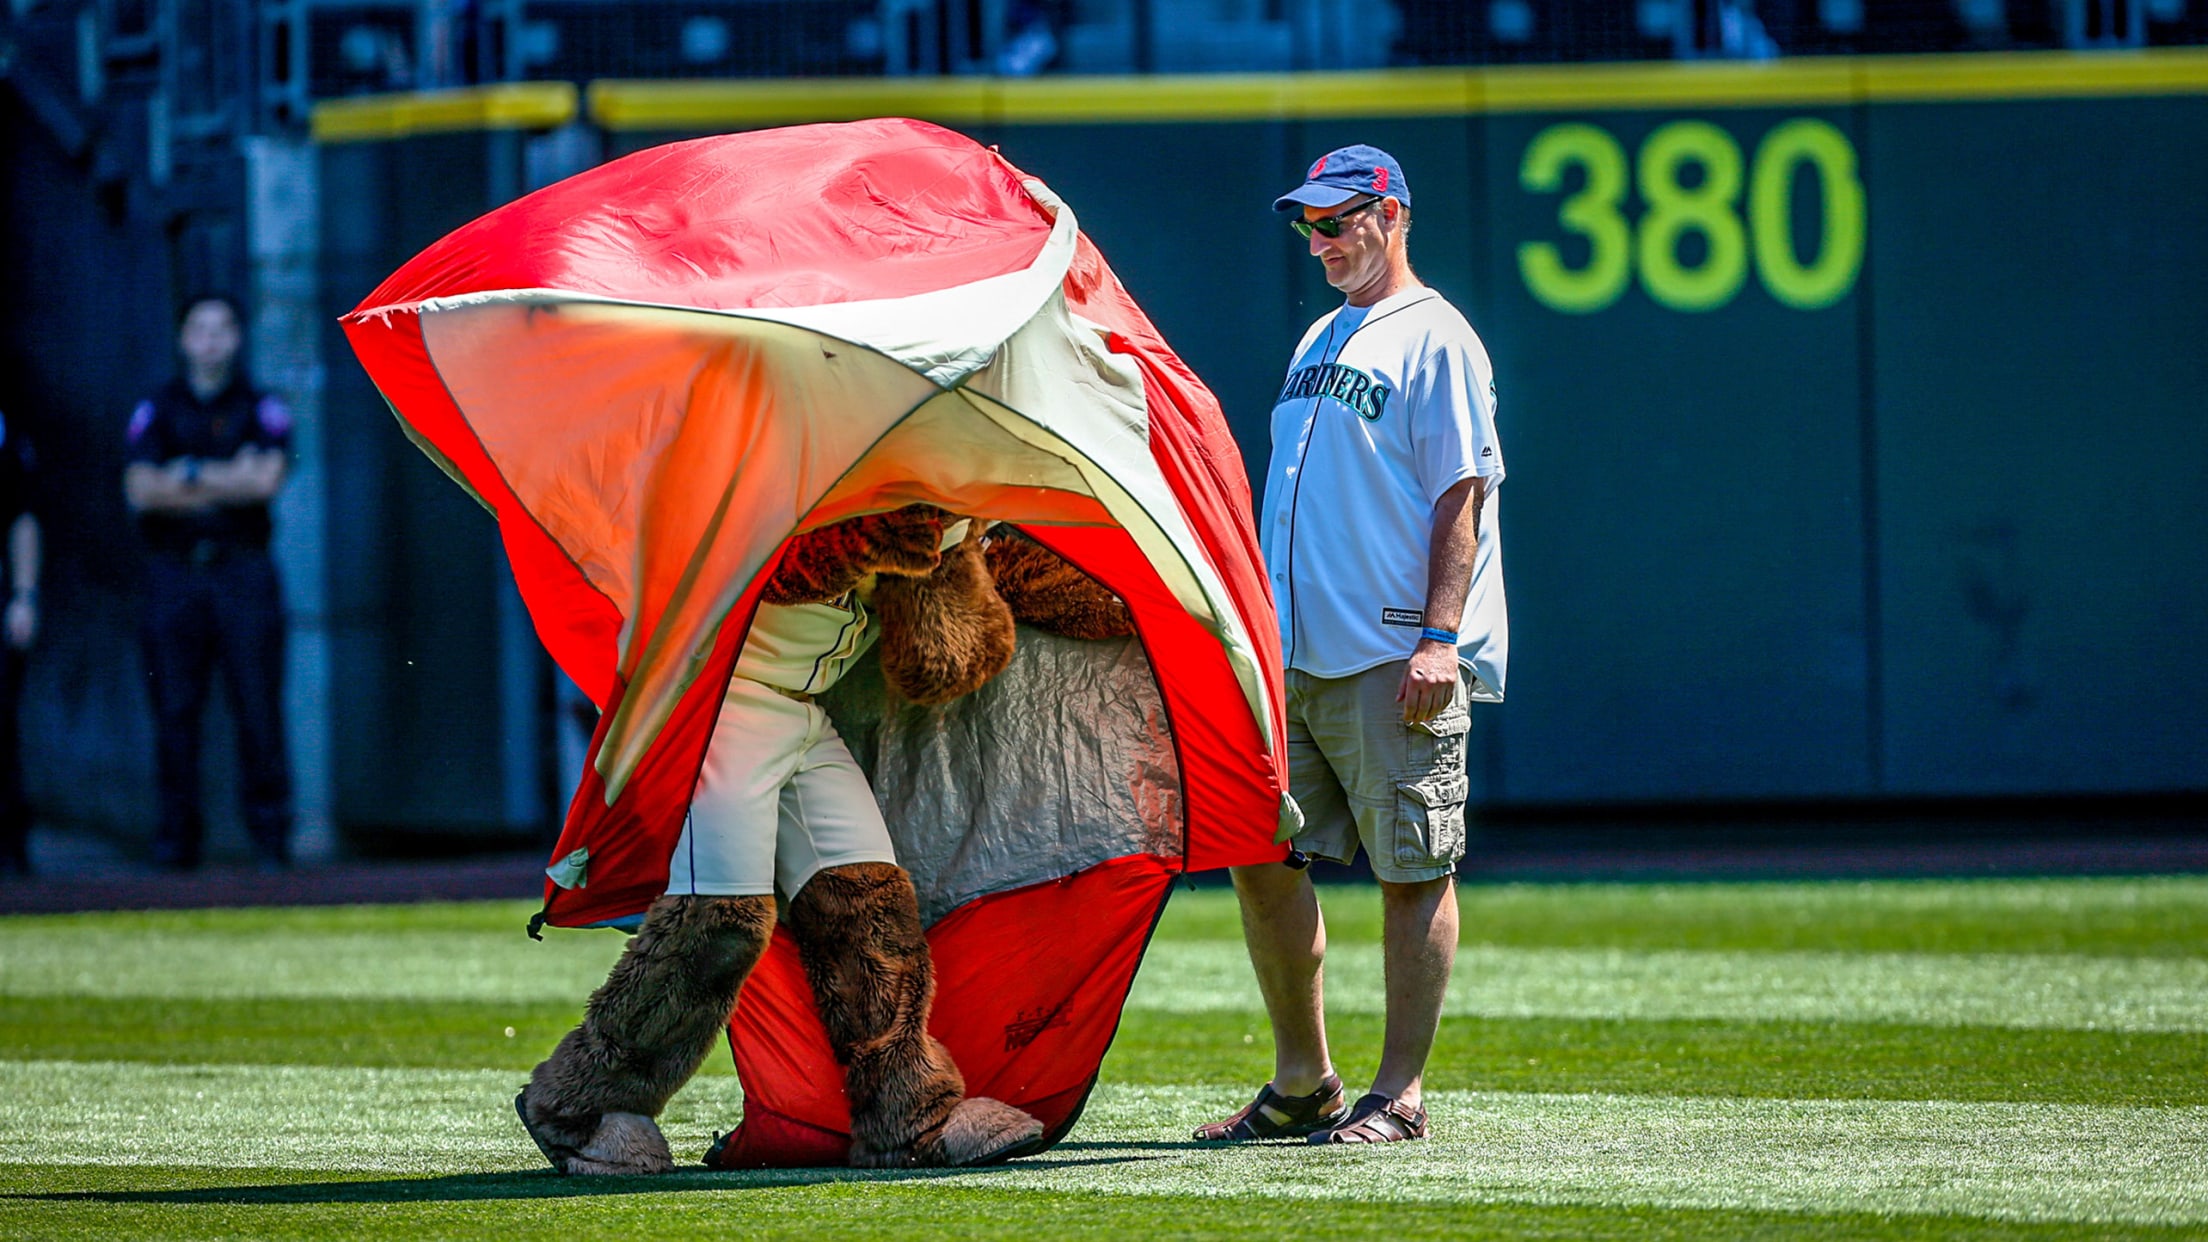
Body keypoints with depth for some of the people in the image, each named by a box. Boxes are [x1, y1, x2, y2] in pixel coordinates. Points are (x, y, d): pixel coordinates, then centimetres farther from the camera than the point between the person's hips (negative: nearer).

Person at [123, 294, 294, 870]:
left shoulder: (263, 411, 9)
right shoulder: (156, 410, 11)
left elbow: (267, 479, -7)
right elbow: (141, 489, -2)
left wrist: (188, 474, -3)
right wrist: (229, 483, -4)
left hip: (242, 569, -1)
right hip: (173, 571, 1)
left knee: (258, 706, -7)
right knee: (174, 707, -2)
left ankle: (269, 833, -4)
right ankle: (177, 837, 1)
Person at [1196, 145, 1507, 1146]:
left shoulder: (1435, 340, -5)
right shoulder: (1320, 341, 20)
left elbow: (1461, 497, -12)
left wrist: (1439, 638, -20)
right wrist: (1260, 630, 20)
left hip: (1395, 661, -9)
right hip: (1294, 654, 9)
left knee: (1413, 872, -4)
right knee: (1261, 856, 6)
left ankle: (1399, 1095, -1)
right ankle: (1302, 1085, 15)